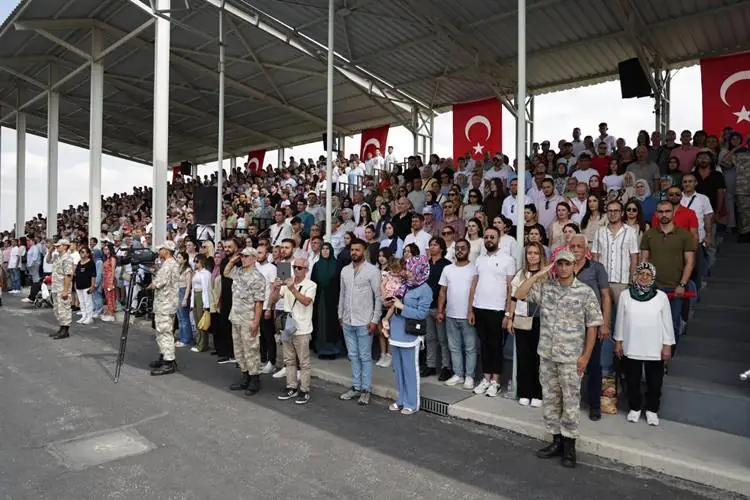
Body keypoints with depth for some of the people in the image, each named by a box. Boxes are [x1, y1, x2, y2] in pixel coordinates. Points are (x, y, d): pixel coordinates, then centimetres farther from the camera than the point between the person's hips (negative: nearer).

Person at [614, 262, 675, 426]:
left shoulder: (661, 296, -6)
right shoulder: (625, 295, -5)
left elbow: (667, 322, -1)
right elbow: (620, 320, 1)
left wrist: (667, 345, -2)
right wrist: (618, 342, 3)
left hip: (655, 350, 0)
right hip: (631, 348, 0)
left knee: (654, 382, 12)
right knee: (632, 381, 13)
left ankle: (652, 410, 32)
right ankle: (634, 408, 32)